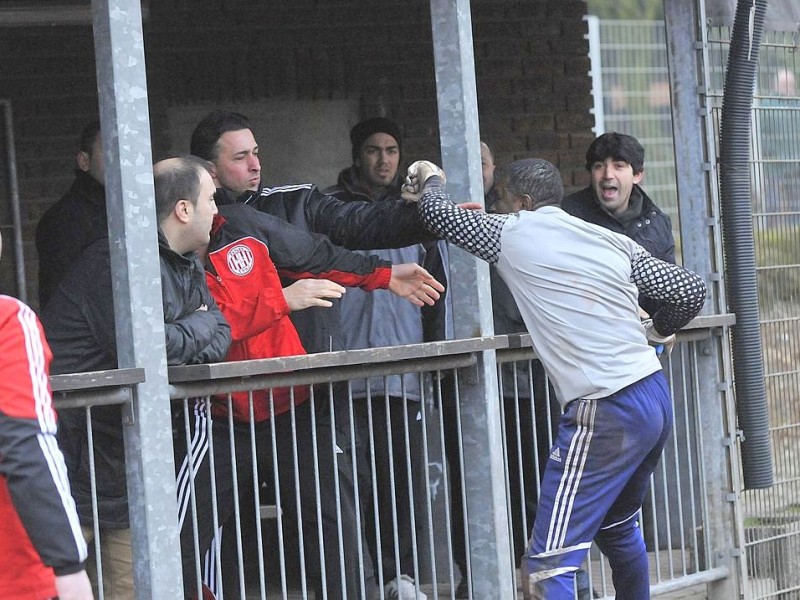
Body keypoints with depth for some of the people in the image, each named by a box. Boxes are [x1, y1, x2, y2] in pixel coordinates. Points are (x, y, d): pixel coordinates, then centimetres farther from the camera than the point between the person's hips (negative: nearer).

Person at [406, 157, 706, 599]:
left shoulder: (512, 233, 0)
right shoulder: (613, 241, 13)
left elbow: (439, 214, 9)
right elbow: (690, 289, 10)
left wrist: (431, 179, 32)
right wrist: (657, 330, 31)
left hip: (604, 411, -8)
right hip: (655, 398, 8)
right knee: (617, 526, 30)